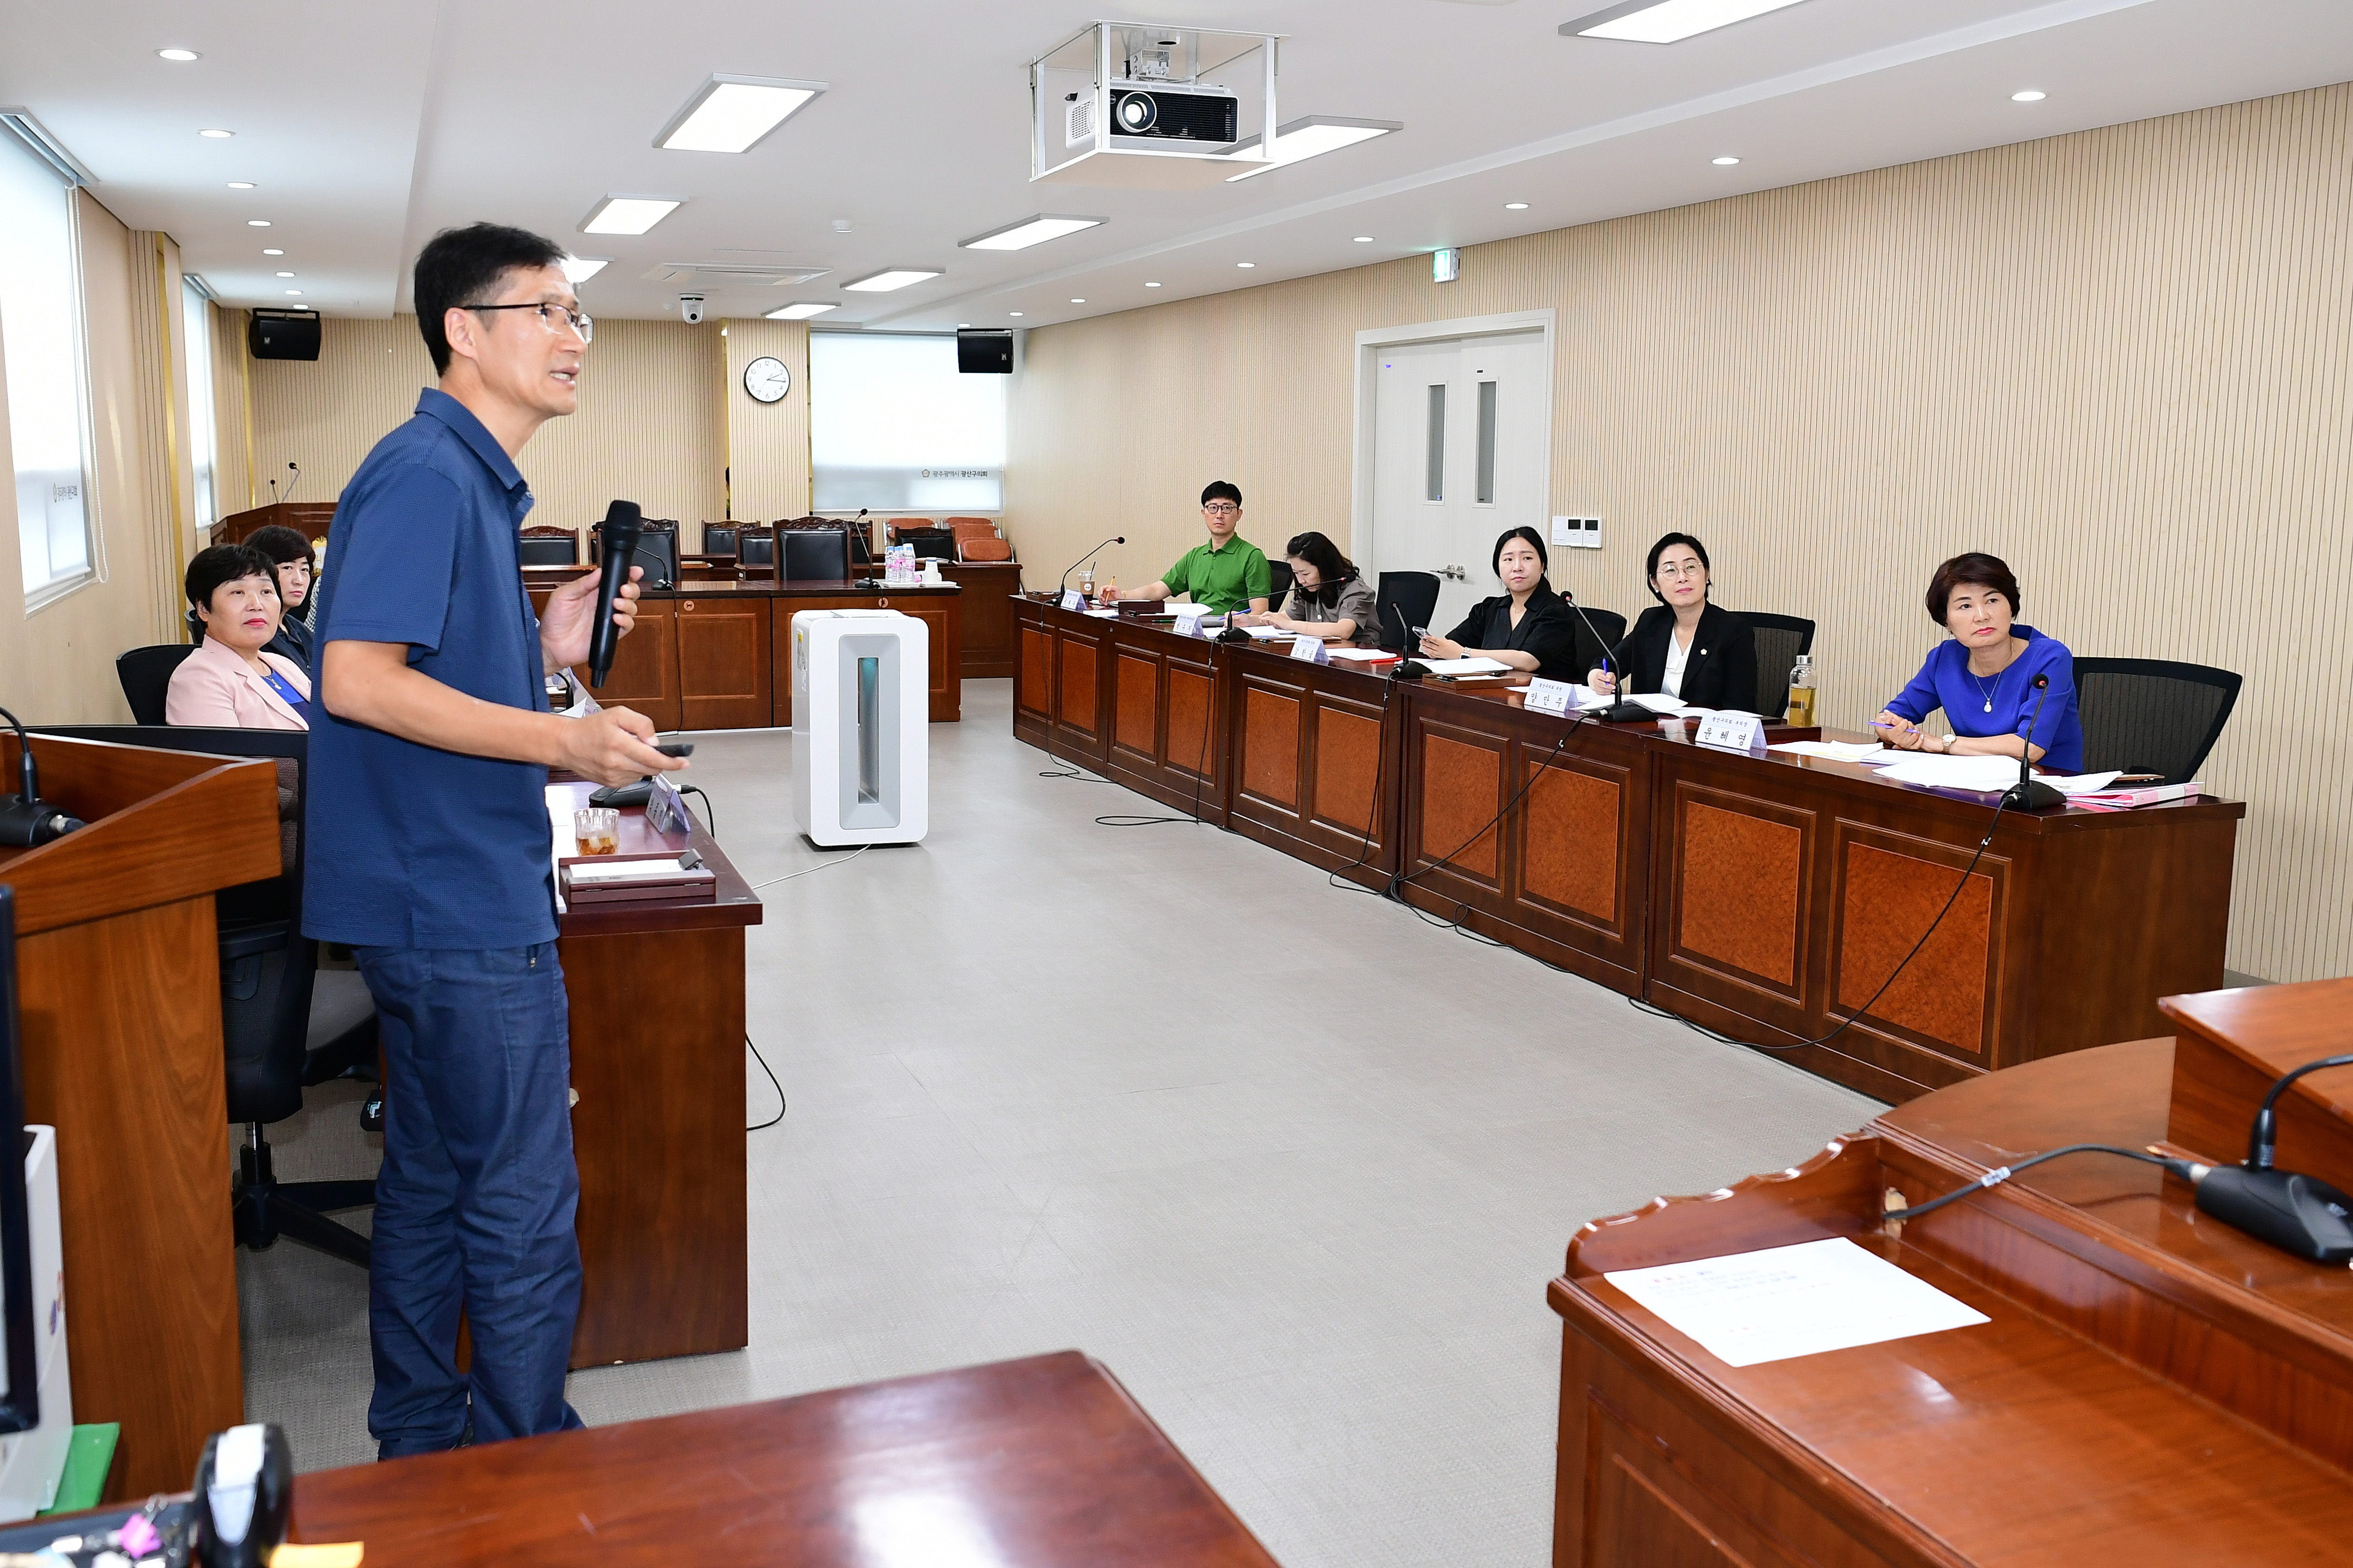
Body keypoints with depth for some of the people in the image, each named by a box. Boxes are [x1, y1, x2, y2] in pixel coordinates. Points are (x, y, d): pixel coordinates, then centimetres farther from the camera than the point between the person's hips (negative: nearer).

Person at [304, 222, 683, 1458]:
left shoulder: (475, 479, 16)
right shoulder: (426, 474, -15)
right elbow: (359, 680, -24)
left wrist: (547, 651, 5)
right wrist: (565, 739, -24)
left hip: (443, 902, 10)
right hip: (463, 909, -10)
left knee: (434, 1183, 19)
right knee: (524, 1218, 1)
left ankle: (418, 1455, 33)